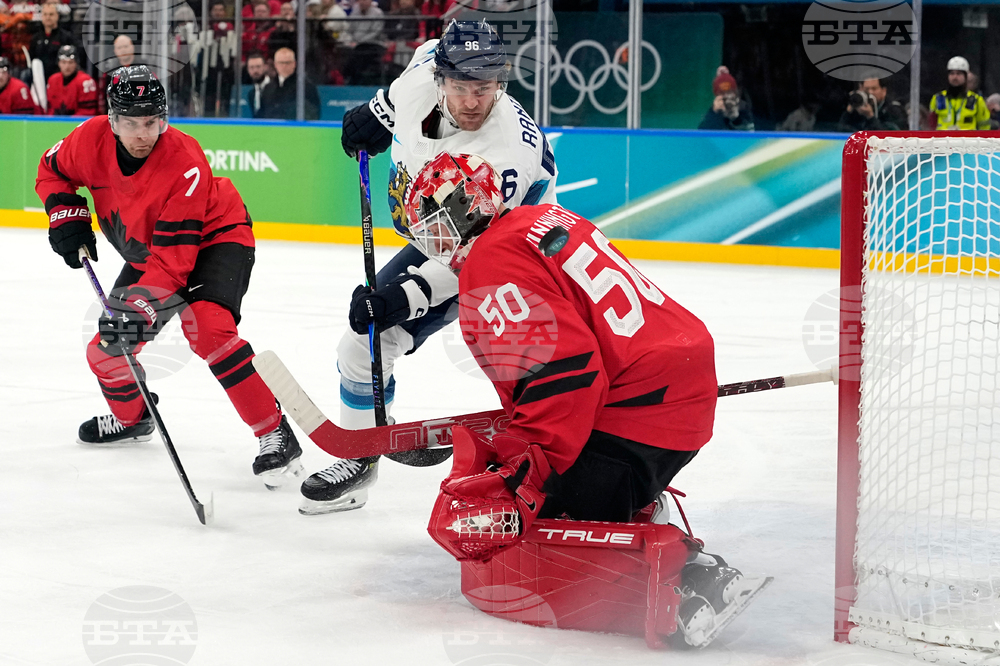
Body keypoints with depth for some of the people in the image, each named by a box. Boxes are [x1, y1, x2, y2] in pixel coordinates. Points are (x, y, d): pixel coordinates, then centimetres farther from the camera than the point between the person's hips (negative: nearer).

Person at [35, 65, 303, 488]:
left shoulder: (186, 164, -35)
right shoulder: (91, 140, -20)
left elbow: (174, 256, -37)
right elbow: (52, 170, 4)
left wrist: (143, 308, -46)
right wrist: (67, 214, -11)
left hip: (214, 237, -6)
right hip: (144, 252, 7)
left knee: (205, 327, -33)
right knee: (106, 349, 4)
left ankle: (275, 434, -28)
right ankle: (131, 419, 38)